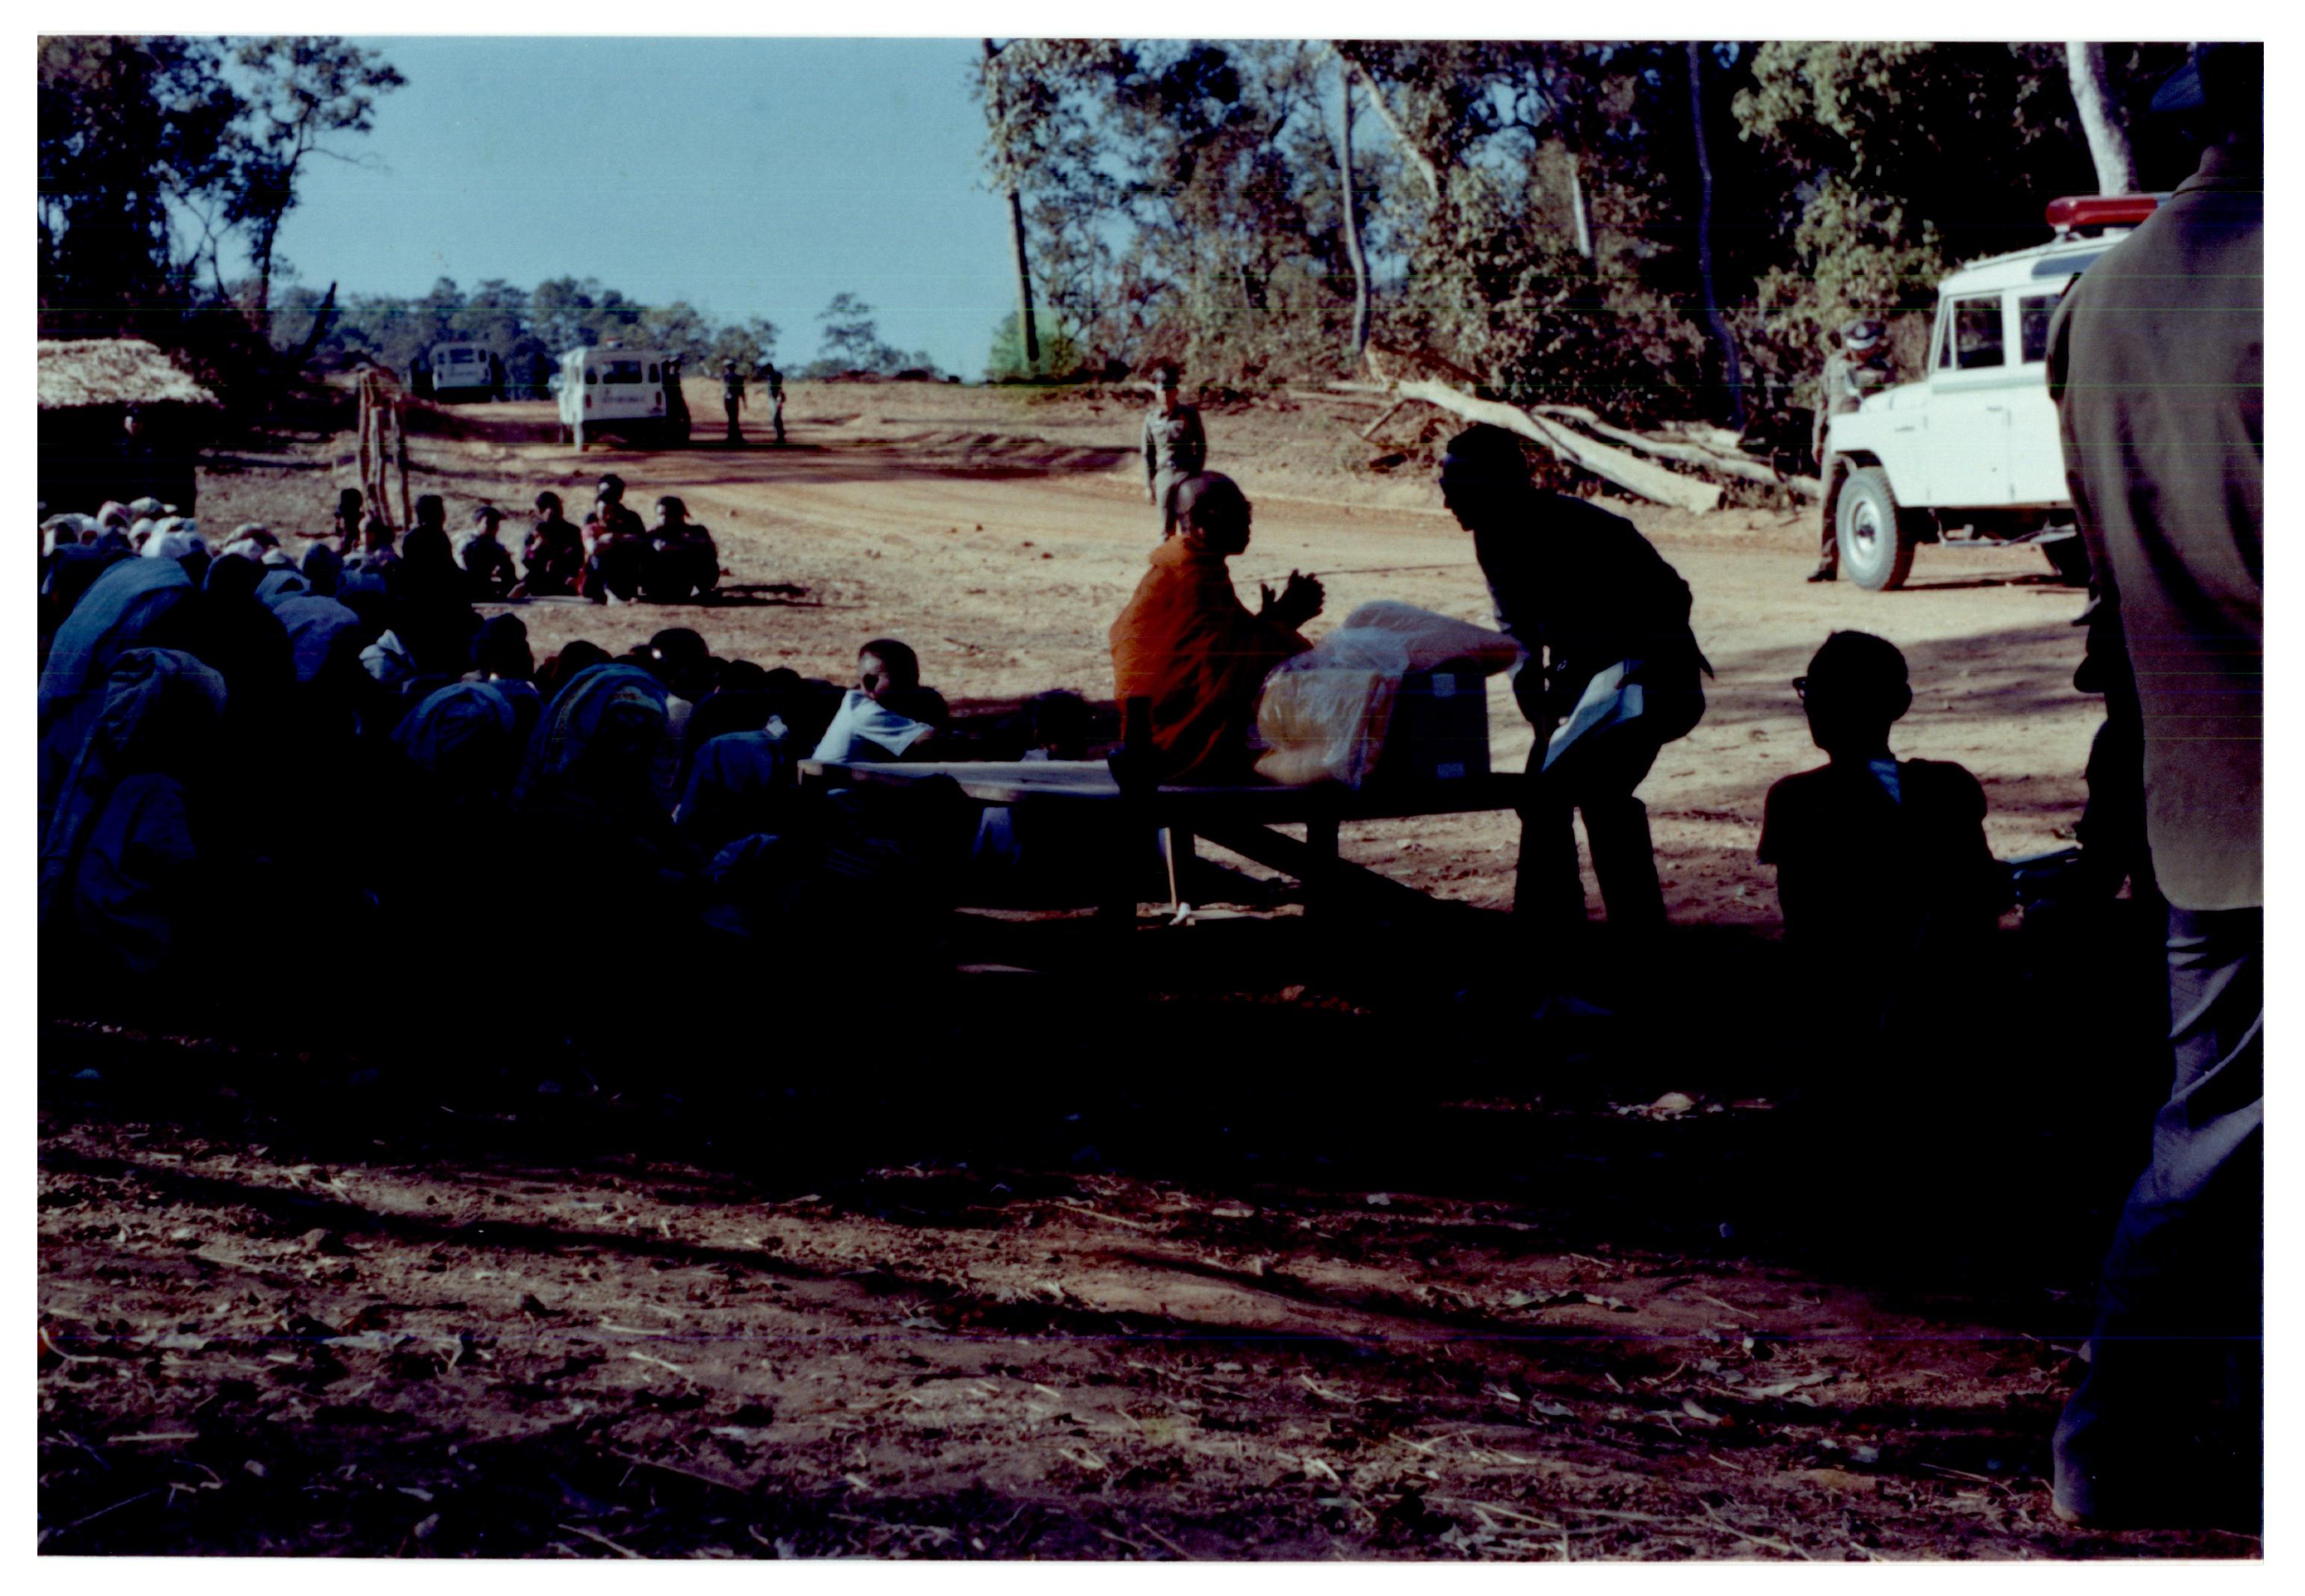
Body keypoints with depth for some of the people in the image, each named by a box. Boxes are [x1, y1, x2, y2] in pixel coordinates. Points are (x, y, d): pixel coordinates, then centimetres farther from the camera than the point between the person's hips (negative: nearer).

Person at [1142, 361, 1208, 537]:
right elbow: (1148, 454, 10)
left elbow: (1202, 446, 5)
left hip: (1187, 475, -2)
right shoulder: (1151, 418, 5)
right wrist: (1148, 486, 8)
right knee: (1167, 530, 5)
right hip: (1164, 475, 2)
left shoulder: (1189, 414, 0)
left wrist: (1197, 475, -2)